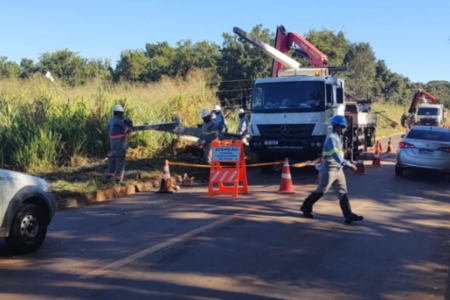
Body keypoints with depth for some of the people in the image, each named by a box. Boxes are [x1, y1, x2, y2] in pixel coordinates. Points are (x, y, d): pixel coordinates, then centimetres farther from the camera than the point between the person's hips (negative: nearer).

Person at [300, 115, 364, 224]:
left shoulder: (338, 138, 12)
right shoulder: (331, 138, -18)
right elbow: (336, 156, -26)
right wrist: (349, 164, -26)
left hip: (338, 170, 9)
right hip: (329, 170, -9)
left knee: (343, 192, 2)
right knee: (321, 191, 4)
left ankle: (348, 215, -1)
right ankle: (306, 207, 21)